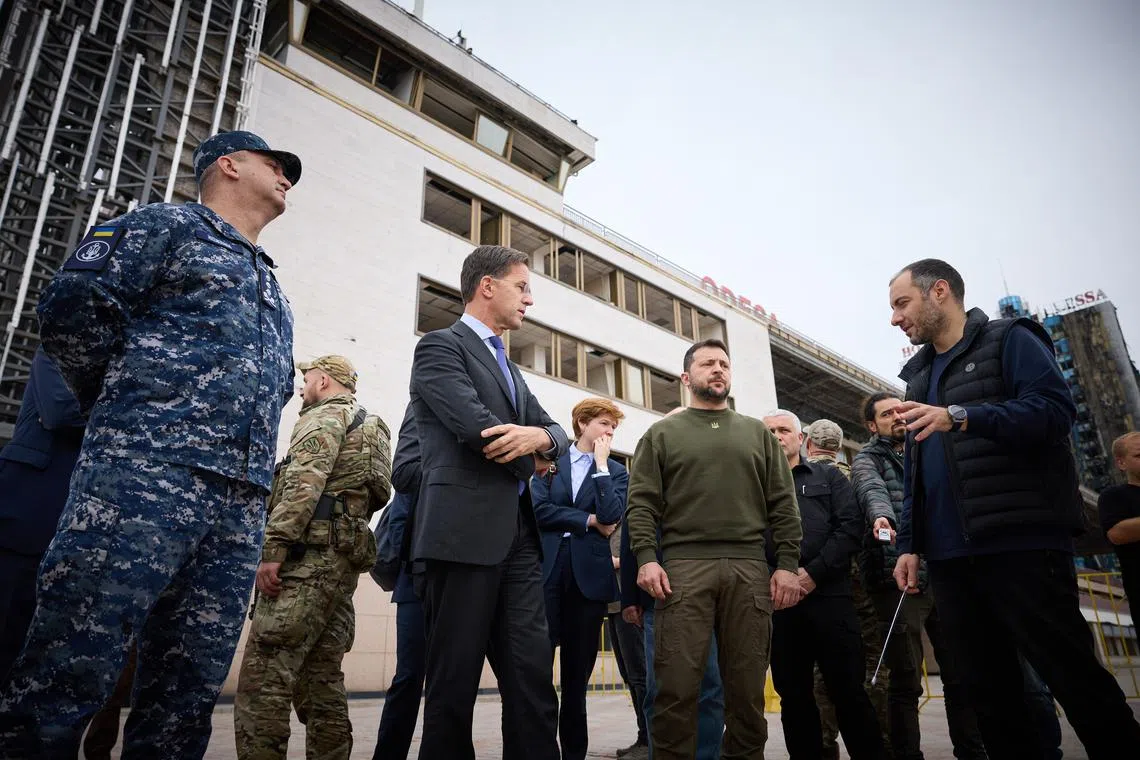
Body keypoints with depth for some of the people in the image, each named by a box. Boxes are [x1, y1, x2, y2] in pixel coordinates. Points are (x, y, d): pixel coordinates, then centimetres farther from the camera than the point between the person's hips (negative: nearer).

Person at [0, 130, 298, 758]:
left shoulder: (269, 288, 30)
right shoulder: (169, 225, 9)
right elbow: (71, 306, -3)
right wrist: (126, 409, 6)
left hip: (242, 505, 7)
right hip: (147, 474, -6)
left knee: (188, 693, 5)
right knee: (69, 676, -8)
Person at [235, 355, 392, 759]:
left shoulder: (324, 415, 0)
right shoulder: (369, 428, 28)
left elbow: (304, 483, -15)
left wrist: (272, 550, -19)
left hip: (309, 555, -10)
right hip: (344, 557, 10)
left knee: (262, 679, -11)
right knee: (322, 683, 10)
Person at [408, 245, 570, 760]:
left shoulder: (510, 368, 24)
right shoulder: (440, 346, -1)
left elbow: (557, 433, 15)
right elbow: (477, 425, -15)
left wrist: (540, 436, -9)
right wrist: (531, 459, 2)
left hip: (518, 536, 7)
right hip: (463, 533, -7)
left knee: (534, 677, 4)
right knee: (454, 681, 2)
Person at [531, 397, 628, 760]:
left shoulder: (616, 471, 10)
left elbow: (611, 516, -8)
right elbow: (539, 510, -4)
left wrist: (600, 464, -6)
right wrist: (588, 521, -6)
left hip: (589, 574, 1)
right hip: (547, 569, -1)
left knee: (578, 671, 9)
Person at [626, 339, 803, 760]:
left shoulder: (757, 433, 18)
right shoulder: (662, 433, 11)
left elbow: (782, 505, 12)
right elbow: (642, 503, 3)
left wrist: (787, 564, 2)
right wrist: (646, 557, -10)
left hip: (749, 568, 2)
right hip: (683, 565, -2)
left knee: (747, 685, 5)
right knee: (677, 685, -6)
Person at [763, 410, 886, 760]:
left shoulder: (828, 476, 13)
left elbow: (851, 526, 1)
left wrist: (815, 572, -10)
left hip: (829, 595, -1)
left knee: (849, 691, 1)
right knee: (793, 696, 8)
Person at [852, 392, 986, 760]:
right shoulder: (867, 459, 4)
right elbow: (871, 489, -19)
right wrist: (881, 516, -41)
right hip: (899, 578, -5)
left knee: (961, 675, 8)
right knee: (906, 682, -1)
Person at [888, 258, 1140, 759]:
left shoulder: (1009, 340, 2)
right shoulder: (919, 374, 21)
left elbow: (1055, 409, -15)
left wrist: (961, 416, -27)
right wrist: (909, 544, 11)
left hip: (1023, 546, -6)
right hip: (950, 559, 7)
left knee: (1076, 678, 0)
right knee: (988, 694, 9)